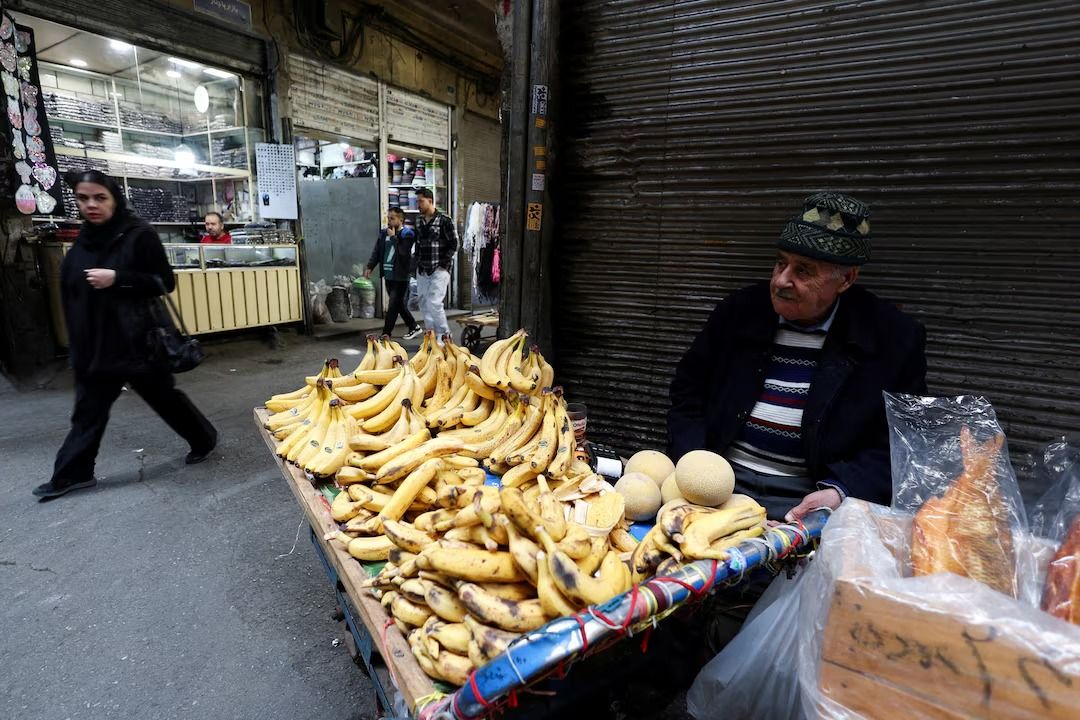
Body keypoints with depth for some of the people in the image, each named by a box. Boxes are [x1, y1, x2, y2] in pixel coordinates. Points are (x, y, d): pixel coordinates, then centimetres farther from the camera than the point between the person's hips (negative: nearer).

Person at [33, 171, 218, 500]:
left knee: (164, 397, 7)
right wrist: (79, 340, 15)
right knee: (88, 409, 13)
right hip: (94, 343, 6)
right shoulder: (84, 239, 9)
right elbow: (71, 290, 18)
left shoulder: (139, 235, -10)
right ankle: (72, 473, 25)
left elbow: (165, 282, -12)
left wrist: (118, 278, -23)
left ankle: (204, 439, 27)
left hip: (136, 340, -6)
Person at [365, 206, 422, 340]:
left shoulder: (407, 235, -8)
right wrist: (370, 267, 8)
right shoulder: (384, 232, 11)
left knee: (393, 306, -5)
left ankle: (386, 334, 0)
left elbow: (403, 252, -21)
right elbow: (377, 251, 15)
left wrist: (393, 237, -16)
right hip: (388, 275, 7)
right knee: (399, 304, 15)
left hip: (401, 276, -7)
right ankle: (414, 327, 29)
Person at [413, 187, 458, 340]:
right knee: (424, 304, 8)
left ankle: (444, 335, 3)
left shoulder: (444, 220, -7)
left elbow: (453, 244, -7)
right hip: (422, 270, 7)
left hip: (439, 270, -6)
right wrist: (418, 263, 10)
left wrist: (444, 264, -9)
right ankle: (431, 336, 20)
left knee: (434, 303, -13)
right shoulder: (418, 221, 11)